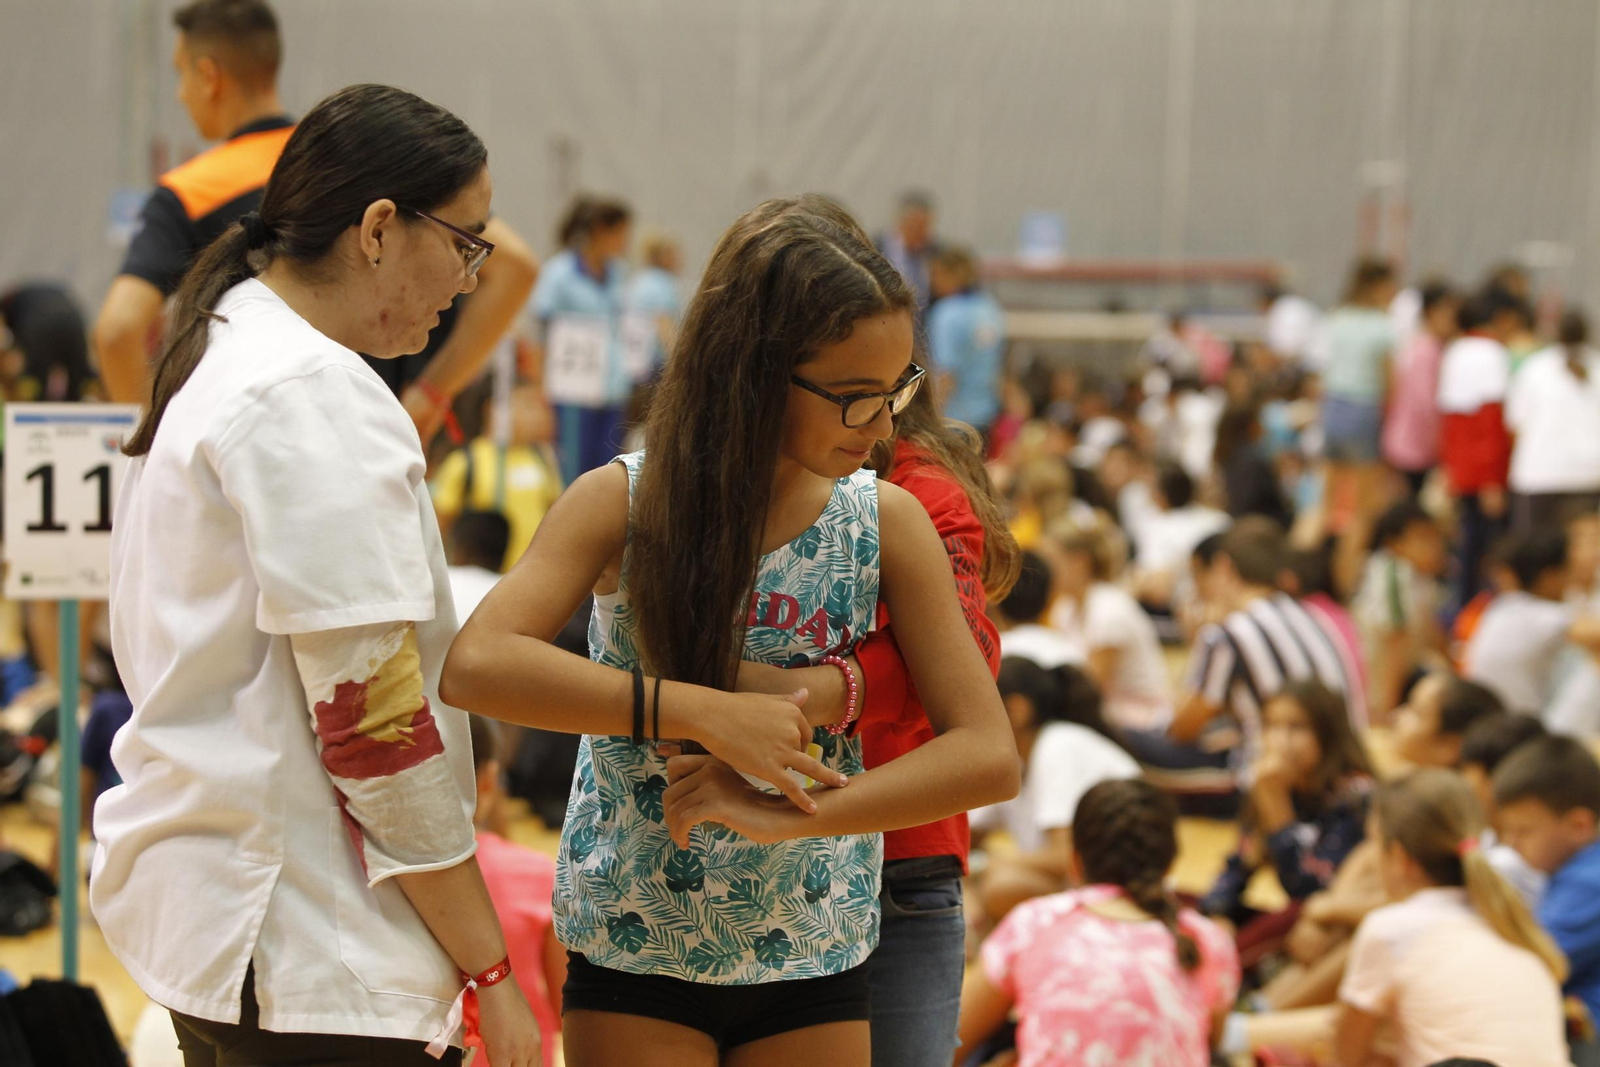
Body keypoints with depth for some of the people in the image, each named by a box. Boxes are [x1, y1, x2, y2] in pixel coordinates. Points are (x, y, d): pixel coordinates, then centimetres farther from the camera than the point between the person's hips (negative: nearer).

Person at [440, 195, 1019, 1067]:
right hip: (634, 957, -2)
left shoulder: (889, 524, -4)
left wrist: (784, 816, -23)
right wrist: (703, 712, -31)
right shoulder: (625, 503, -9)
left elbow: (988, 757, -10)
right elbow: (474, 666, -25)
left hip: (813, 961, 2)